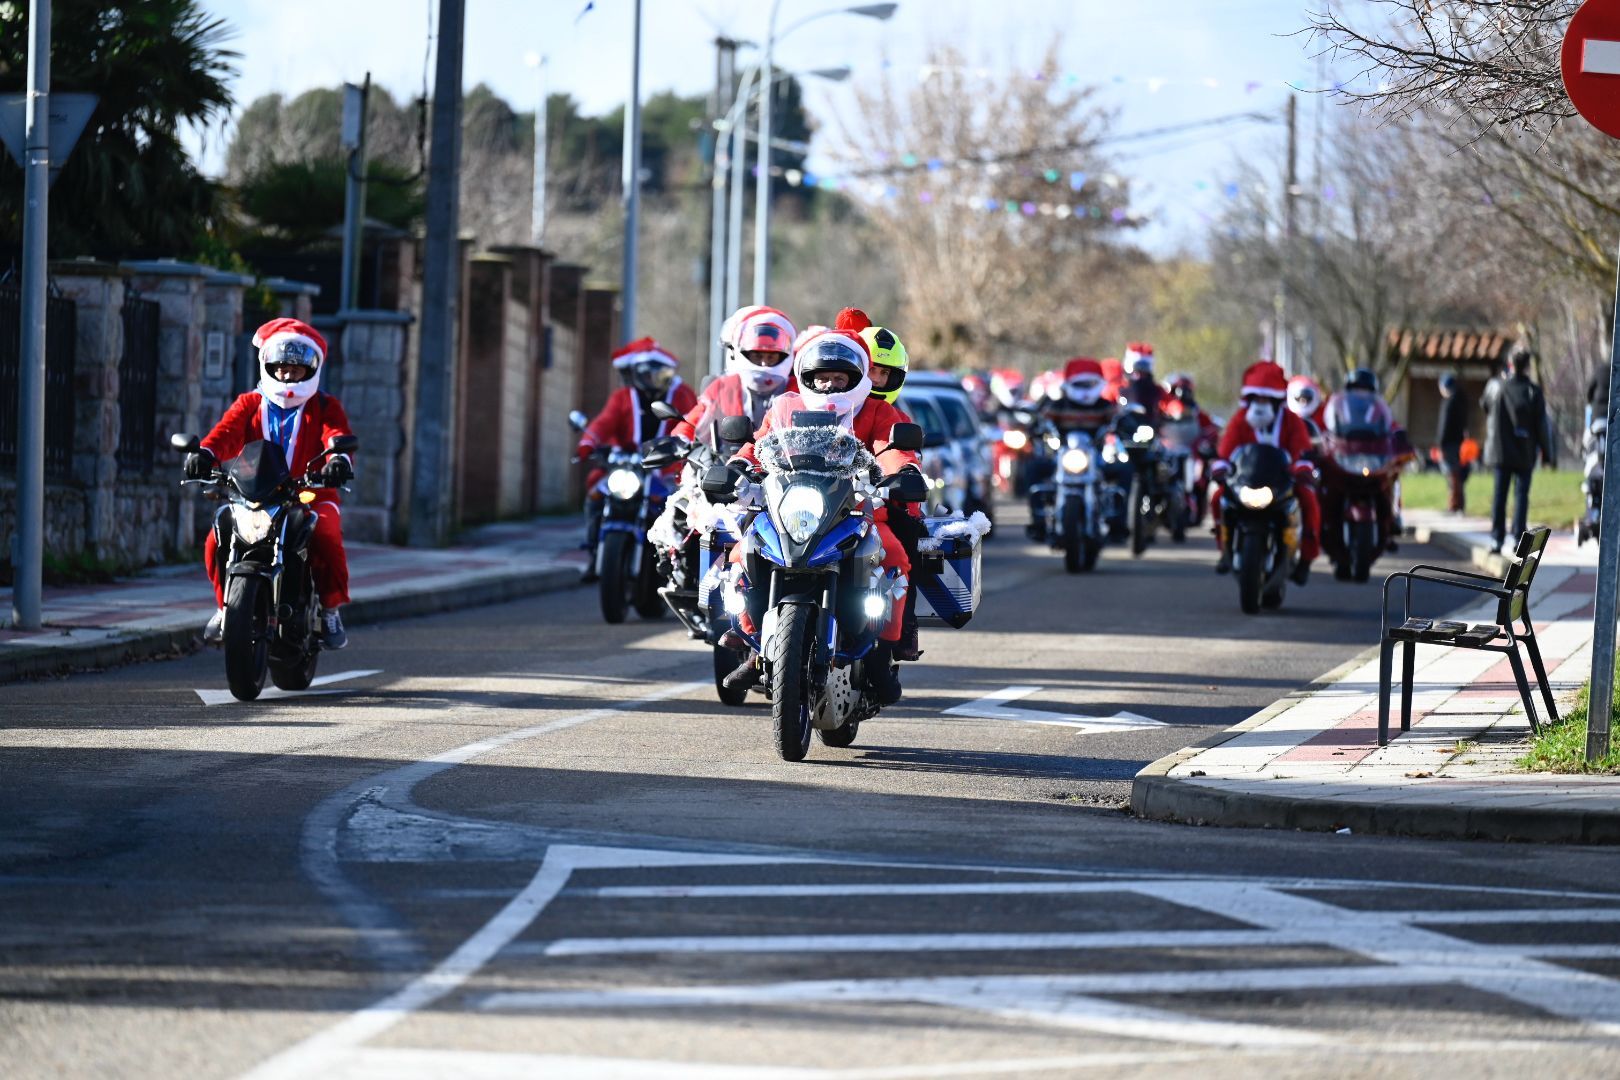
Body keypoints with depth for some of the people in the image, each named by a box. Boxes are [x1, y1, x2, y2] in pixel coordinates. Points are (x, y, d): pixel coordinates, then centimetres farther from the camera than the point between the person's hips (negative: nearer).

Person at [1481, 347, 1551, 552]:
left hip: (1500, 449, 2)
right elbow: (1541, 425, -7)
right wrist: (1545, 452, 3)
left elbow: (1484, 404, 19)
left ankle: (1497, 537, 6)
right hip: (1524, 452, -2)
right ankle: (1518, 537, -2)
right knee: (1521, 493, 3)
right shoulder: (1533, 392, -11)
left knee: (1500, 493, 8)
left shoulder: (1495, 386, -4)